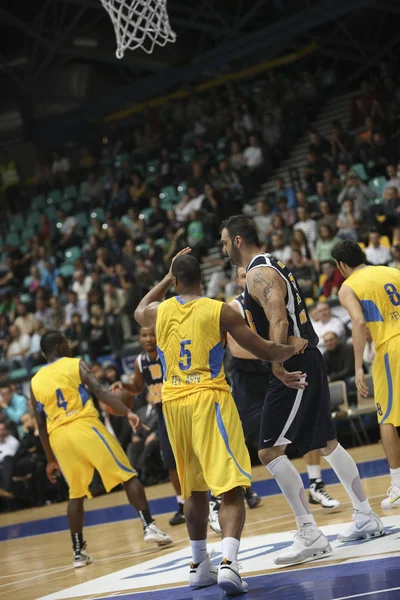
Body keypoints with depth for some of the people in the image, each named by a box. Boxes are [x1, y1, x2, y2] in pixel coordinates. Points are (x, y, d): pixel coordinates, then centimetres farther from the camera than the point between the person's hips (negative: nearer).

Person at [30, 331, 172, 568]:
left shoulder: (35, 382, 17)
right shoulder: (77, 365, 5)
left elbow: (41, 424, 16)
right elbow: (100, 391, -11)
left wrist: (51, 459, 21)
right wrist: (128, 412, -18)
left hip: (59, 436, 4)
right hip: (85, 425, -4)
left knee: (76, 494, 16)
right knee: (128, 476, 3)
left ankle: (78, 551, 12)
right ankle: (149, 527, -8)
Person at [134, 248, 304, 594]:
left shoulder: (159, 312, 7)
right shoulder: (220, 311, -4)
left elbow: (140, 312, 34)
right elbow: (266, 352, -3)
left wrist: (168, 278, 36)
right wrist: (294, 347, 17)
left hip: (173, 403, 5)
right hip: (209, 399, -5)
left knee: (194, 490, 20)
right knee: (231, 489, -8)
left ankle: (200, 567, 29)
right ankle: (229, 563, -27)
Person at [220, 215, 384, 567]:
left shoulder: (258, 273, -13)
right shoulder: (271, 267, 18)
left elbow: (278, 321, -26)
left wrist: (277, 365, -34)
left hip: (293, 369, -11)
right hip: (307, 364, 11)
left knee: (270, 452, -11)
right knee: (326, 443, 19)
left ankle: (311, 537, -11)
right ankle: (367, 518, 28)